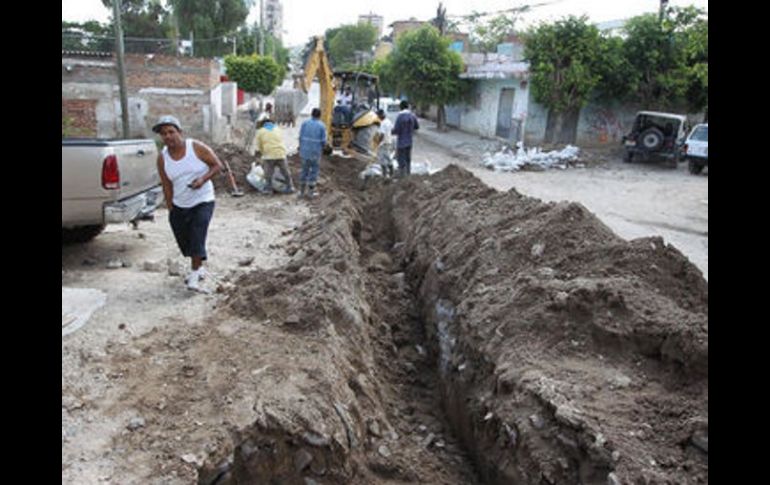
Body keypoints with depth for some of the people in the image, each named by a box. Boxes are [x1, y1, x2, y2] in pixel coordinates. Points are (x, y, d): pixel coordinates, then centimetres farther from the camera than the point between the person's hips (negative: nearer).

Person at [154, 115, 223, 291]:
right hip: (179, 205, 4)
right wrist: (171, 209, -1)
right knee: (184, 240, 11)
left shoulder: (196, 147, -12)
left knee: (197, 237, -15)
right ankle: (199, 268, 34)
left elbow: (217, 165, -8)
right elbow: (166, 185, 0)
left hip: (202, 201, -4)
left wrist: (203, 179, -23)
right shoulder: (162, 158, -4)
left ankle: (194, 275, -8)